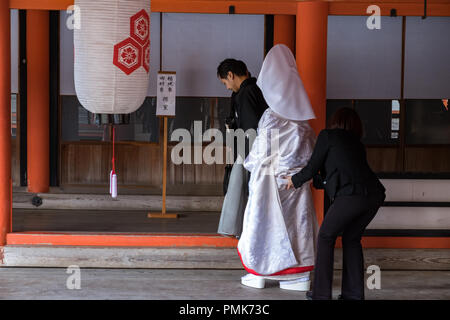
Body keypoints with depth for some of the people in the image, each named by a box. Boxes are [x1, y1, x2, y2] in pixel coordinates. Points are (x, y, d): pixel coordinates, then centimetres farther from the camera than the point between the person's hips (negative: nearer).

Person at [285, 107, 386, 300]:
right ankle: (354, 293, 19)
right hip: (374, 194, 6)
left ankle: (321, 294, 11)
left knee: (326, 237, 12)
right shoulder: (357, 143, 29)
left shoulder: (327, 136, 11)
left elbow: (311, 169, 11)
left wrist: (294, 180, 29)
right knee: (351, 239, 22)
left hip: (351, 195, -6)